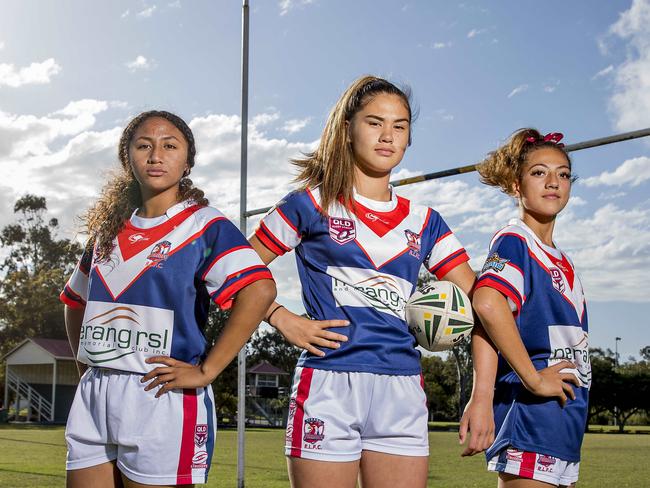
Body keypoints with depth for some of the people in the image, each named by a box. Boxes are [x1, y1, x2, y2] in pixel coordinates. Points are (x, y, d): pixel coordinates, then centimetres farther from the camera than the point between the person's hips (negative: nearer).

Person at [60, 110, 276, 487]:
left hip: (161, 397, -6)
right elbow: (76, 301, 28)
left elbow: (260, 291, -21)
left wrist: (206, 371, -20)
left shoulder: (204, 225, -6)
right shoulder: (109, 230, 14)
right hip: (93, 398, 6)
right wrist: (87, 362, 13)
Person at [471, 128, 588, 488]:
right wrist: (534, 379, -24)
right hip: (531, 415, -9)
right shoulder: (514, 240, -9)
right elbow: (487, 302, -29)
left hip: (565, 424, 9)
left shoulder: (561, 260, 18)